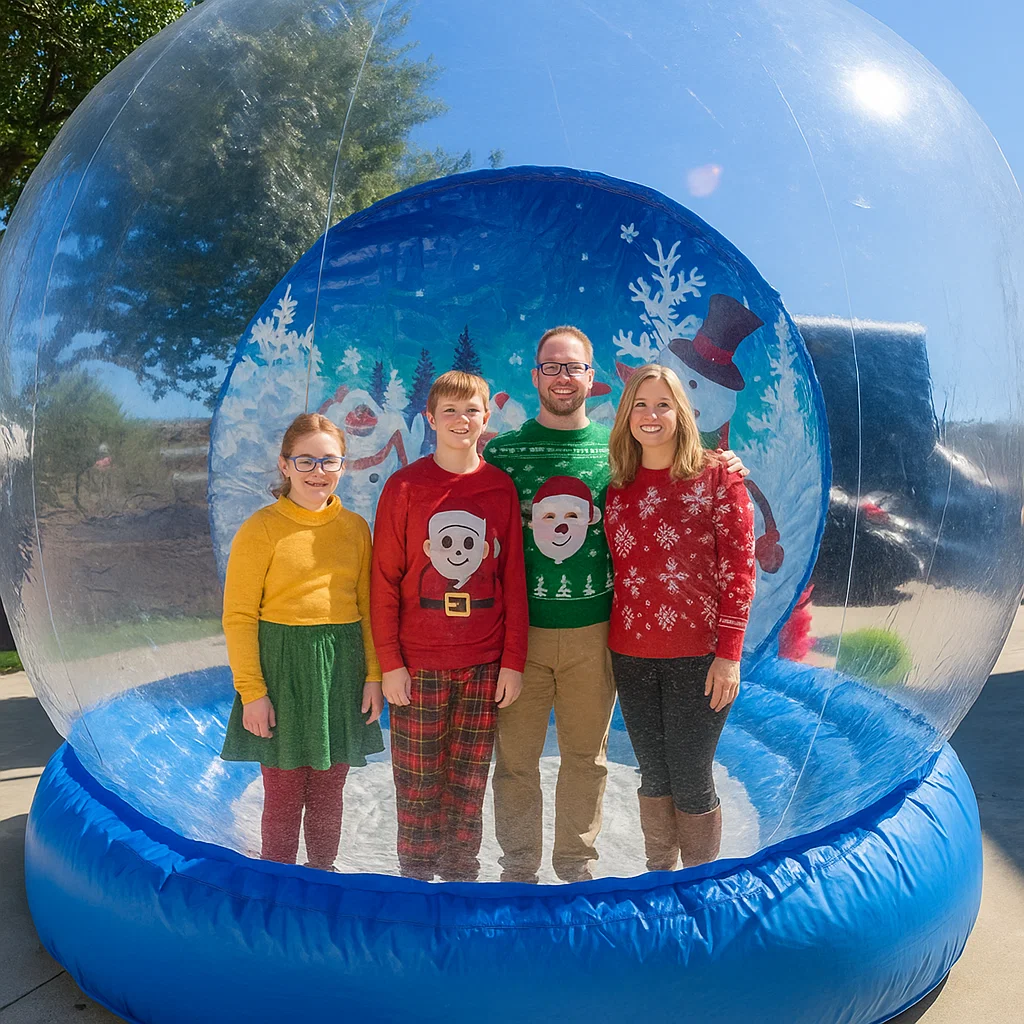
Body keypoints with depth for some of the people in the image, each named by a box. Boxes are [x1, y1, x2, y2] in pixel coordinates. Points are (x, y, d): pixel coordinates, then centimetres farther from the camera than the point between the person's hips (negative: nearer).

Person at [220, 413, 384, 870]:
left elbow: (368, 607, 9)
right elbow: (238, 616, -7)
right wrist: (251, 690, -10)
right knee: (283, 793, 5)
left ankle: (322, 871, 33)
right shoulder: (261, 529, -6)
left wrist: (374, 675, 3)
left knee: (328, 792, 14)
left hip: (342, 666, 4)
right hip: (283, 665, -3)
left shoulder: (355, 527, 6)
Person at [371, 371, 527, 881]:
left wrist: (513, 661, 1)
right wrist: (389, 662, -7)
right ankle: (416, 876, 23)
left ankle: (461, 873, 27)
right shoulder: (404, 487, -2)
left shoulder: (501, 488, 4)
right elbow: (384, 581, -2)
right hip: (418, 664, -2)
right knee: (417, 779, 6)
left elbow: (513, 581, 5)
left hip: (484, 665, 2)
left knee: (470, 781, 11)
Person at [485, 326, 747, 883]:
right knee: (515, 759, 7)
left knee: (587, 757, 13)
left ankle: (577, 865, 31)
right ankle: (518, 868, 26)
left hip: (593, 632, 1)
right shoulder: (502, 450, 1)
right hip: (518, 631, -1)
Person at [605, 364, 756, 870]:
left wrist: (729, 654, -12)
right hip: (630, 656, 4)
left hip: (697, 657, -4)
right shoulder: (616, 485, 8)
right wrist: (603, 647, 8)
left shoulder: (716, 476, -4)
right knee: (653, 776, 14)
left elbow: (739, 568, -7)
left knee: (690, 783, 3)